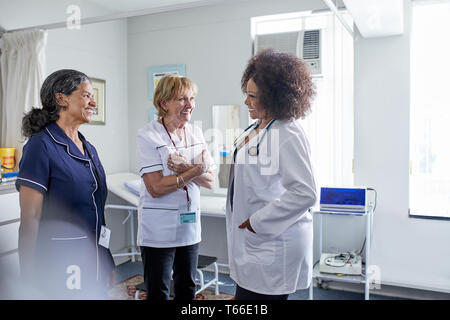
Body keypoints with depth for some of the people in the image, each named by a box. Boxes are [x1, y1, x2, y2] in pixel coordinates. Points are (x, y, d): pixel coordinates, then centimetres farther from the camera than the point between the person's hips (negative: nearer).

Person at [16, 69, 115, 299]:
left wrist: (107, 263, 14)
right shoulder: (41, 146, -13)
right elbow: (29, 218, -16)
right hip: (60, 265, -7)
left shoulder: (89, 149, 9)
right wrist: (29, 280, -17)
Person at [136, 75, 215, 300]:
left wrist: (187, 169, -18)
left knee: (187, 289, 19)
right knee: (158, 292, 9)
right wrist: (195, 170, -19)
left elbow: (209, 181, 1)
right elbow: (156, 188, -20)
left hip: (190, 225, 6)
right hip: (159, 229, -5)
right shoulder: (149, 135, -12)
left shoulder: (195, 133, 5)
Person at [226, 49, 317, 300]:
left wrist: (259, 222, -20)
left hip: (272, 246, -9)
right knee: (244, 295, 18)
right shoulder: (257, 129, 11)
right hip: (253, 243, 10)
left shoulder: (288, 135, -20)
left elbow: (304, 193, -25)